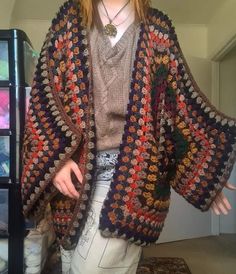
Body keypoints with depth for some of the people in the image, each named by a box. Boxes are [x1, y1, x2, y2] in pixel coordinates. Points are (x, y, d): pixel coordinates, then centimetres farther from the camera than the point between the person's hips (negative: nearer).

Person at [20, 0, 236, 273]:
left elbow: (180, 100, 10)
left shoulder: (157, 30, 11)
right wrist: (54, 156, -8)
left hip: (131, 169, -2)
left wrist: (205, 170, 7)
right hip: (74, 166, 3)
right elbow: (43, 94, 6)